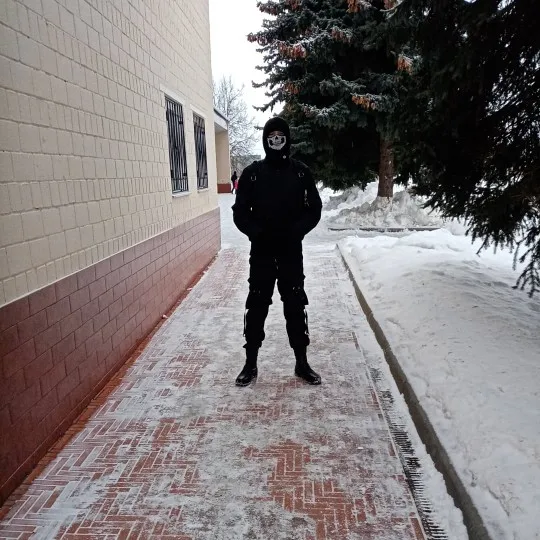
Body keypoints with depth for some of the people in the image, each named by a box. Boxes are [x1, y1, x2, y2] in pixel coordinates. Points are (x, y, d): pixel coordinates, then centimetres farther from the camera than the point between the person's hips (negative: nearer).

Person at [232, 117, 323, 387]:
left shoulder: (301, 172, 2)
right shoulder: (252, 173, 0)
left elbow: (314, 209, 2)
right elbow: (240, 212, 1)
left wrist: (296, 230, -15)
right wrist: (256, 232, -17)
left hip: (291, 252, 0)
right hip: (261, 253, 0)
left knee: (295, 306, 7)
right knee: (256, 306, 6)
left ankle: (302, 363, 22)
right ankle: (250, 363, 21)